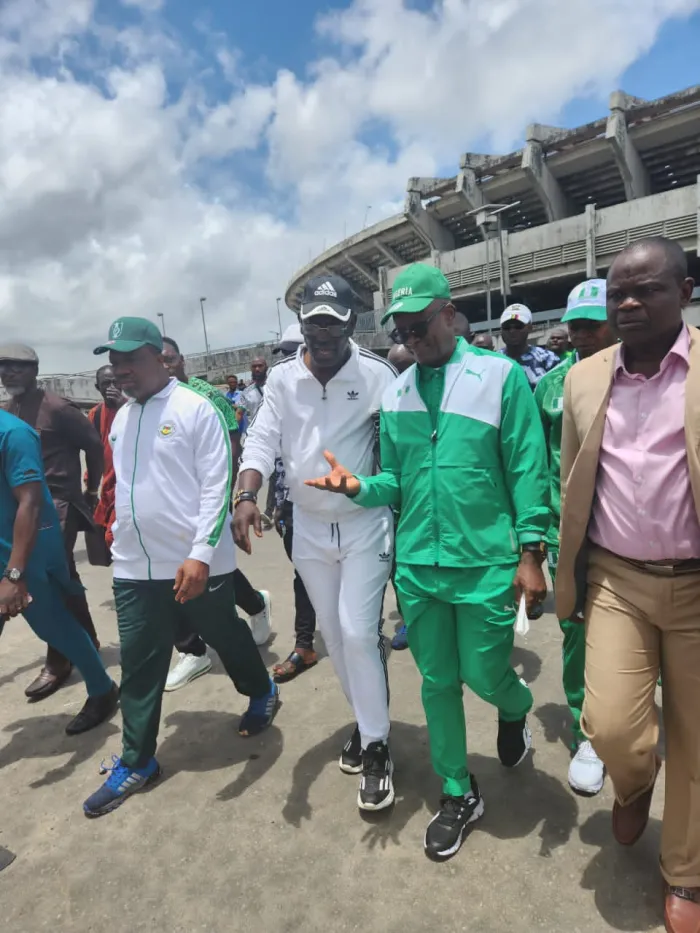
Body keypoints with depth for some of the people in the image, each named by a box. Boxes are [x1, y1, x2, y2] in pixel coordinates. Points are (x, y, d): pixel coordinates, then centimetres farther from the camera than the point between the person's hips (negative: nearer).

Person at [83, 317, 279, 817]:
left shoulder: (197, 409, -11)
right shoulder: (121, 419, 10)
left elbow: (217, 487, -16)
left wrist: (199, 555, -22)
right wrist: (121, 536, 18)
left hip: (196, 564, -5)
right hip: (134, 568, 5)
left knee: (227, 638, 16)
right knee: (139, 666, 12)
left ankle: (263, 694, 44)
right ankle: (136, 762, 29)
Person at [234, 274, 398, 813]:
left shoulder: (377, 374, -10)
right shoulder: (282, 378, 0)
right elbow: (262, 440, -6)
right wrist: (247, 495, -22)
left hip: (365, 524, -4)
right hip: (308, 527, 4)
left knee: (359, 633, -6)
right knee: (334, 635, 15)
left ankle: (376, 745, 16)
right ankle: (367, 720, 38)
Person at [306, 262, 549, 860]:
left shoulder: (500, 375, -6)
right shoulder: (395, 394, 6)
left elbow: (527, 470, -7)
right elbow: (397, 482, 8)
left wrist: (531, 553, -10)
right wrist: (360, 486, -11)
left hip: (486, 563, -3)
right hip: (417, 564, 4)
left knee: (485, 676, 8)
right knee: (437, 682, 15)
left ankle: (516, 708, 47)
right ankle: (458, 794, 38)